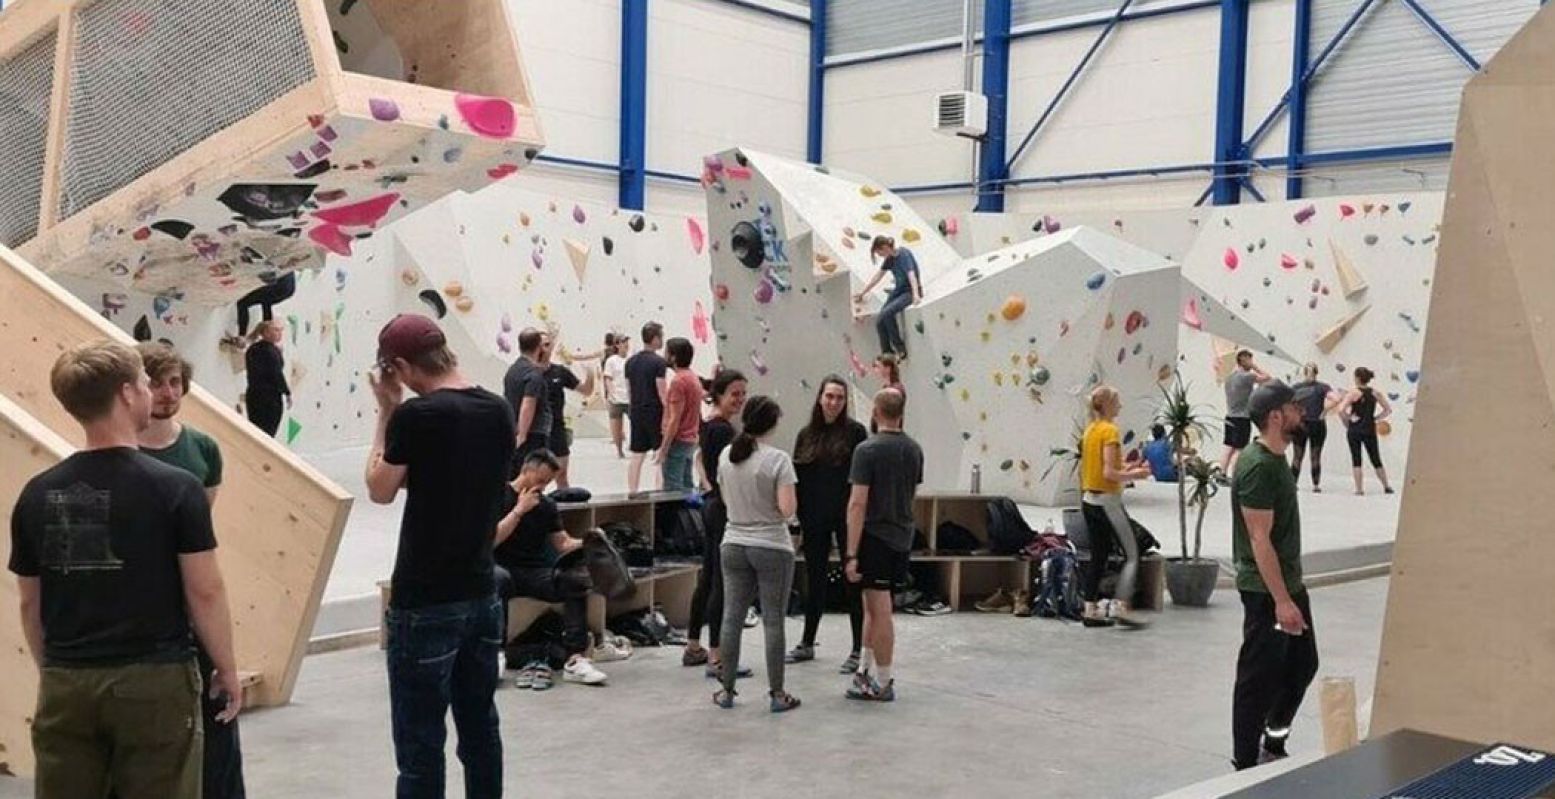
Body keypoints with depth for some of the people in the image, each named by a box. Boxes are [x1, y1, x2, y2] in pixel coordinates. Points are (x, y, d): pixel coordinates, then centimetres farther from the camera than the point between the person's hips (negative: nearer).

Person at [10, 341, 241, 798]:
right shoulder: (175, 488, -11)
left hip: (66, 686, 4)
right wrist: (227, 669, 3)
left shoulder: (37, 495, 1)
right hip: (155, 680, -4)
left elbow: (29, 602, 9)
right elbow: (204, 592, -10)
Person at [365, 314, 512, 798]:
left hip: (425, 604, -7)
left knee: (420, 746, 1)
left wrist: (386, 413, 4)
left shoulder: (417, 415, -16)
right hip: (482, 596, 7)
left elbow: (380, 490, -3)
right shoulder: (499, 411, 3)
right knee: (480, 730, 16)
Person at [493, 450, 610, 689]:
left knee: (578, 580, -24)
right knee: (497, 578, -40)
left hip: (536, 573, 4)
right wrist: (519, 510, -13)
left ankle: (575, 658, -31)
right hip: (503, 568, -4)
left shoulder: (547, 505, 16)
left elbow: (564, 543, 13)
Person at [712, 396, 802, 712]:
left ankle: (727, 690, 16)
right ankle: (776, 694, 9)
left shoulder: (726, 456, 3)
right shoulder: (778, 459, -14)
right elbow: (787, 509, -17)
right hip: (771, 548, -5)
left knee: (732, 618, 10)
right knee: (773, 621, 3)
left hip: (734, 546, 5)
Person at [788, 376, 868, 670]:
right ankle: (807, 644, 26)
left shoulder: (855, 432, -4)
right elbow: (799, 479, 8)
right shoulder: (806, 435, 7)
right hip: (815, 519, 4)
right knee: (814, 579, 14)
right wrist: (801, 514, -1)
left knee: (852, 581, 1)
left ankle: (858, 649, 8)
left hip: (847, 517, -4)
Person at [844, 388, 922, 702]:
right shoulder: (914, 450, 5)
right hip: (902, 537, 7)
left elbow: (858, 503, -18)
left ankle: (883, 684, 8)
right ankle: (864, 672, 27)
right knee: (873, 606, 19)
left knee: (880, 612, 0)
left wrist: (851, 553, -17)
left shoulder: (867, 450, -15)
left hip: (875, 536, -7)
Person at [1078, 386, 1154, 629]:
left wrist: (1124, 468, 14)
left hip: (1088, 500, 8)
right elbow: (1109, 473, -20)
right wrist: (1135, 475, -8)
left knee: (1098, 555, 12)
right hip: (1107, 501, -8)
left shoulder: (1090, 430, 10)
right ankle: (1122, 606, -7)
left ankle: (1091, 610, 12)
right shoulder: (1110, 431, -16)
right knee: (1132, 554, -1)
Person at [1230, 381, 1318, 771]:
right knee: (1259, 679, -1)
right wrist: (1281, 601, -25)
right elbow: (1259, 540, -24)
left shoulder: (1275, 459, 10)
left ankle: (1273, 745, 33)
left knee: (1303, 664, 18)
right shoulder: (1258, 467, -21)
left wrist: (1291, 593, 21)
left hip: (1289, 583, 10)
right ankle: (1246, 765, 10)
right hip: (1266, 592, -10)